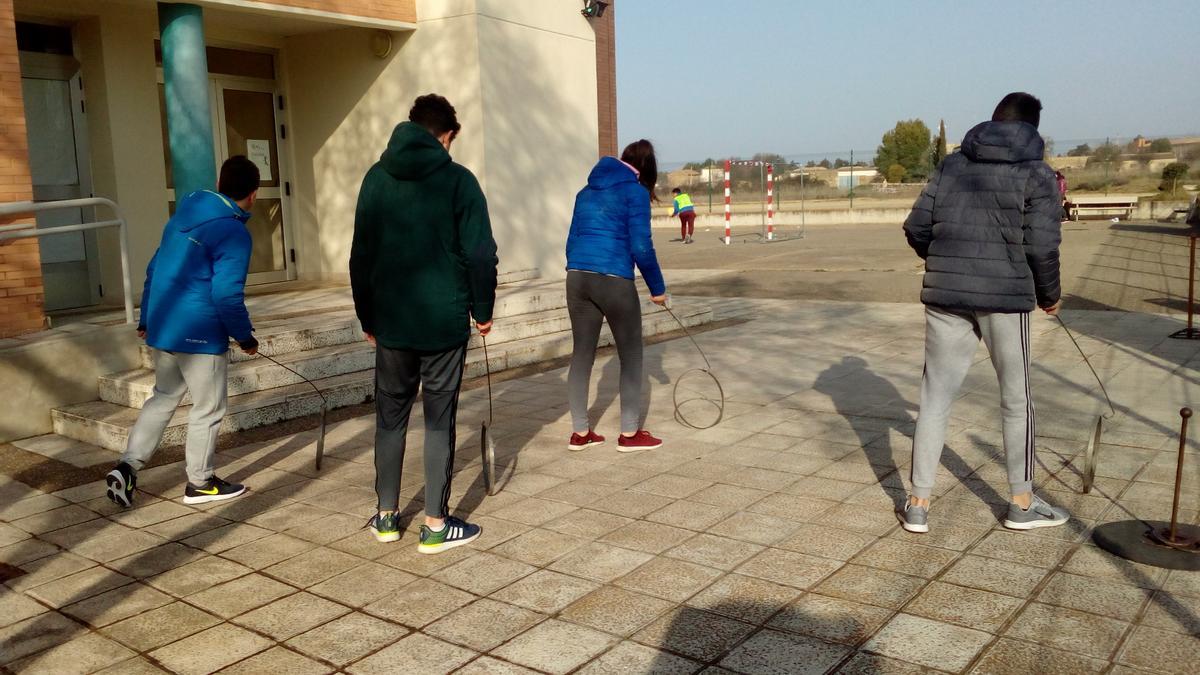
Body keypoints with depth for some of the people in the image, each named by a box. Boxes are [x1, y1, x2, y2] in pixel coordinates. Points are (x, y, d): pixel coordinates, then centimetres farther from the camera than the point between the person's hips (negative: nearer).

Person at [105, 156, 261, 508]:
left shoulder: (182, 216, 10)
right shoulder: (234, 232, -16)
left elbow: (154, 270, 16)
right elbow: (227, 295, -20)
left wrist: (147, 318, 24)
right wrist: (246, 337, -7)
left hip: (162, 327, 8)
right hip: (200, 334, -8)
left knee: (164, 397, 22)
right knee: (208, 409, 7)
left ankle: (127, 466, 15)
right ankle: (200, 483, 19)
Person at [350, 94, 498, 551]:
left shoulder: (376, 178, 5)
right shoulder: (458, 179, -5)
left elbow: (361, 254, 7)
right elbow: (480, 253, -8)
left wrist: (367, 316, 15)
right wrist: (483, 310, 5)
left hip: (390, 322, 3)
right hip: (444, 321, -3)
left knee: (390, 416, 14)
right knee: (439, 420, 4)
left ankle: (387, 516, 23)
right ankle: (435, 525, 9)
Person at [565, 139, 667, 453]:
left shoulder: (587, 191, 17)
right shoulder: (636, 191, -2)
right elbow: (641, 247, -8)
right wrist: (658, 288, 2)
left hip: (577, 277, 6)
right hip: (614, 280, -6)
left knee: (582, 354, 12)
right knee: (631, 355, 8)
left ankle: (580, 433, 18)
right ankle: (630, 434, 14)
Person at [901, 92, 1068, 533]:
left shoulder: (952, 165, 8)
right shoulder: (1036, 174, -1)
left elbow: (916, 227, 6)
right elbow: (1041, 245, -9)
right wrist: (1049, 294, 8)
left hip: (945, 296, 3)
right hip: (1006, 298, -3)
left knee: (936, 397, 8)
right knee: (1016, 399, 13)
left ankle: (919, 504, 10)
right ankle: (1022, 503, 24)